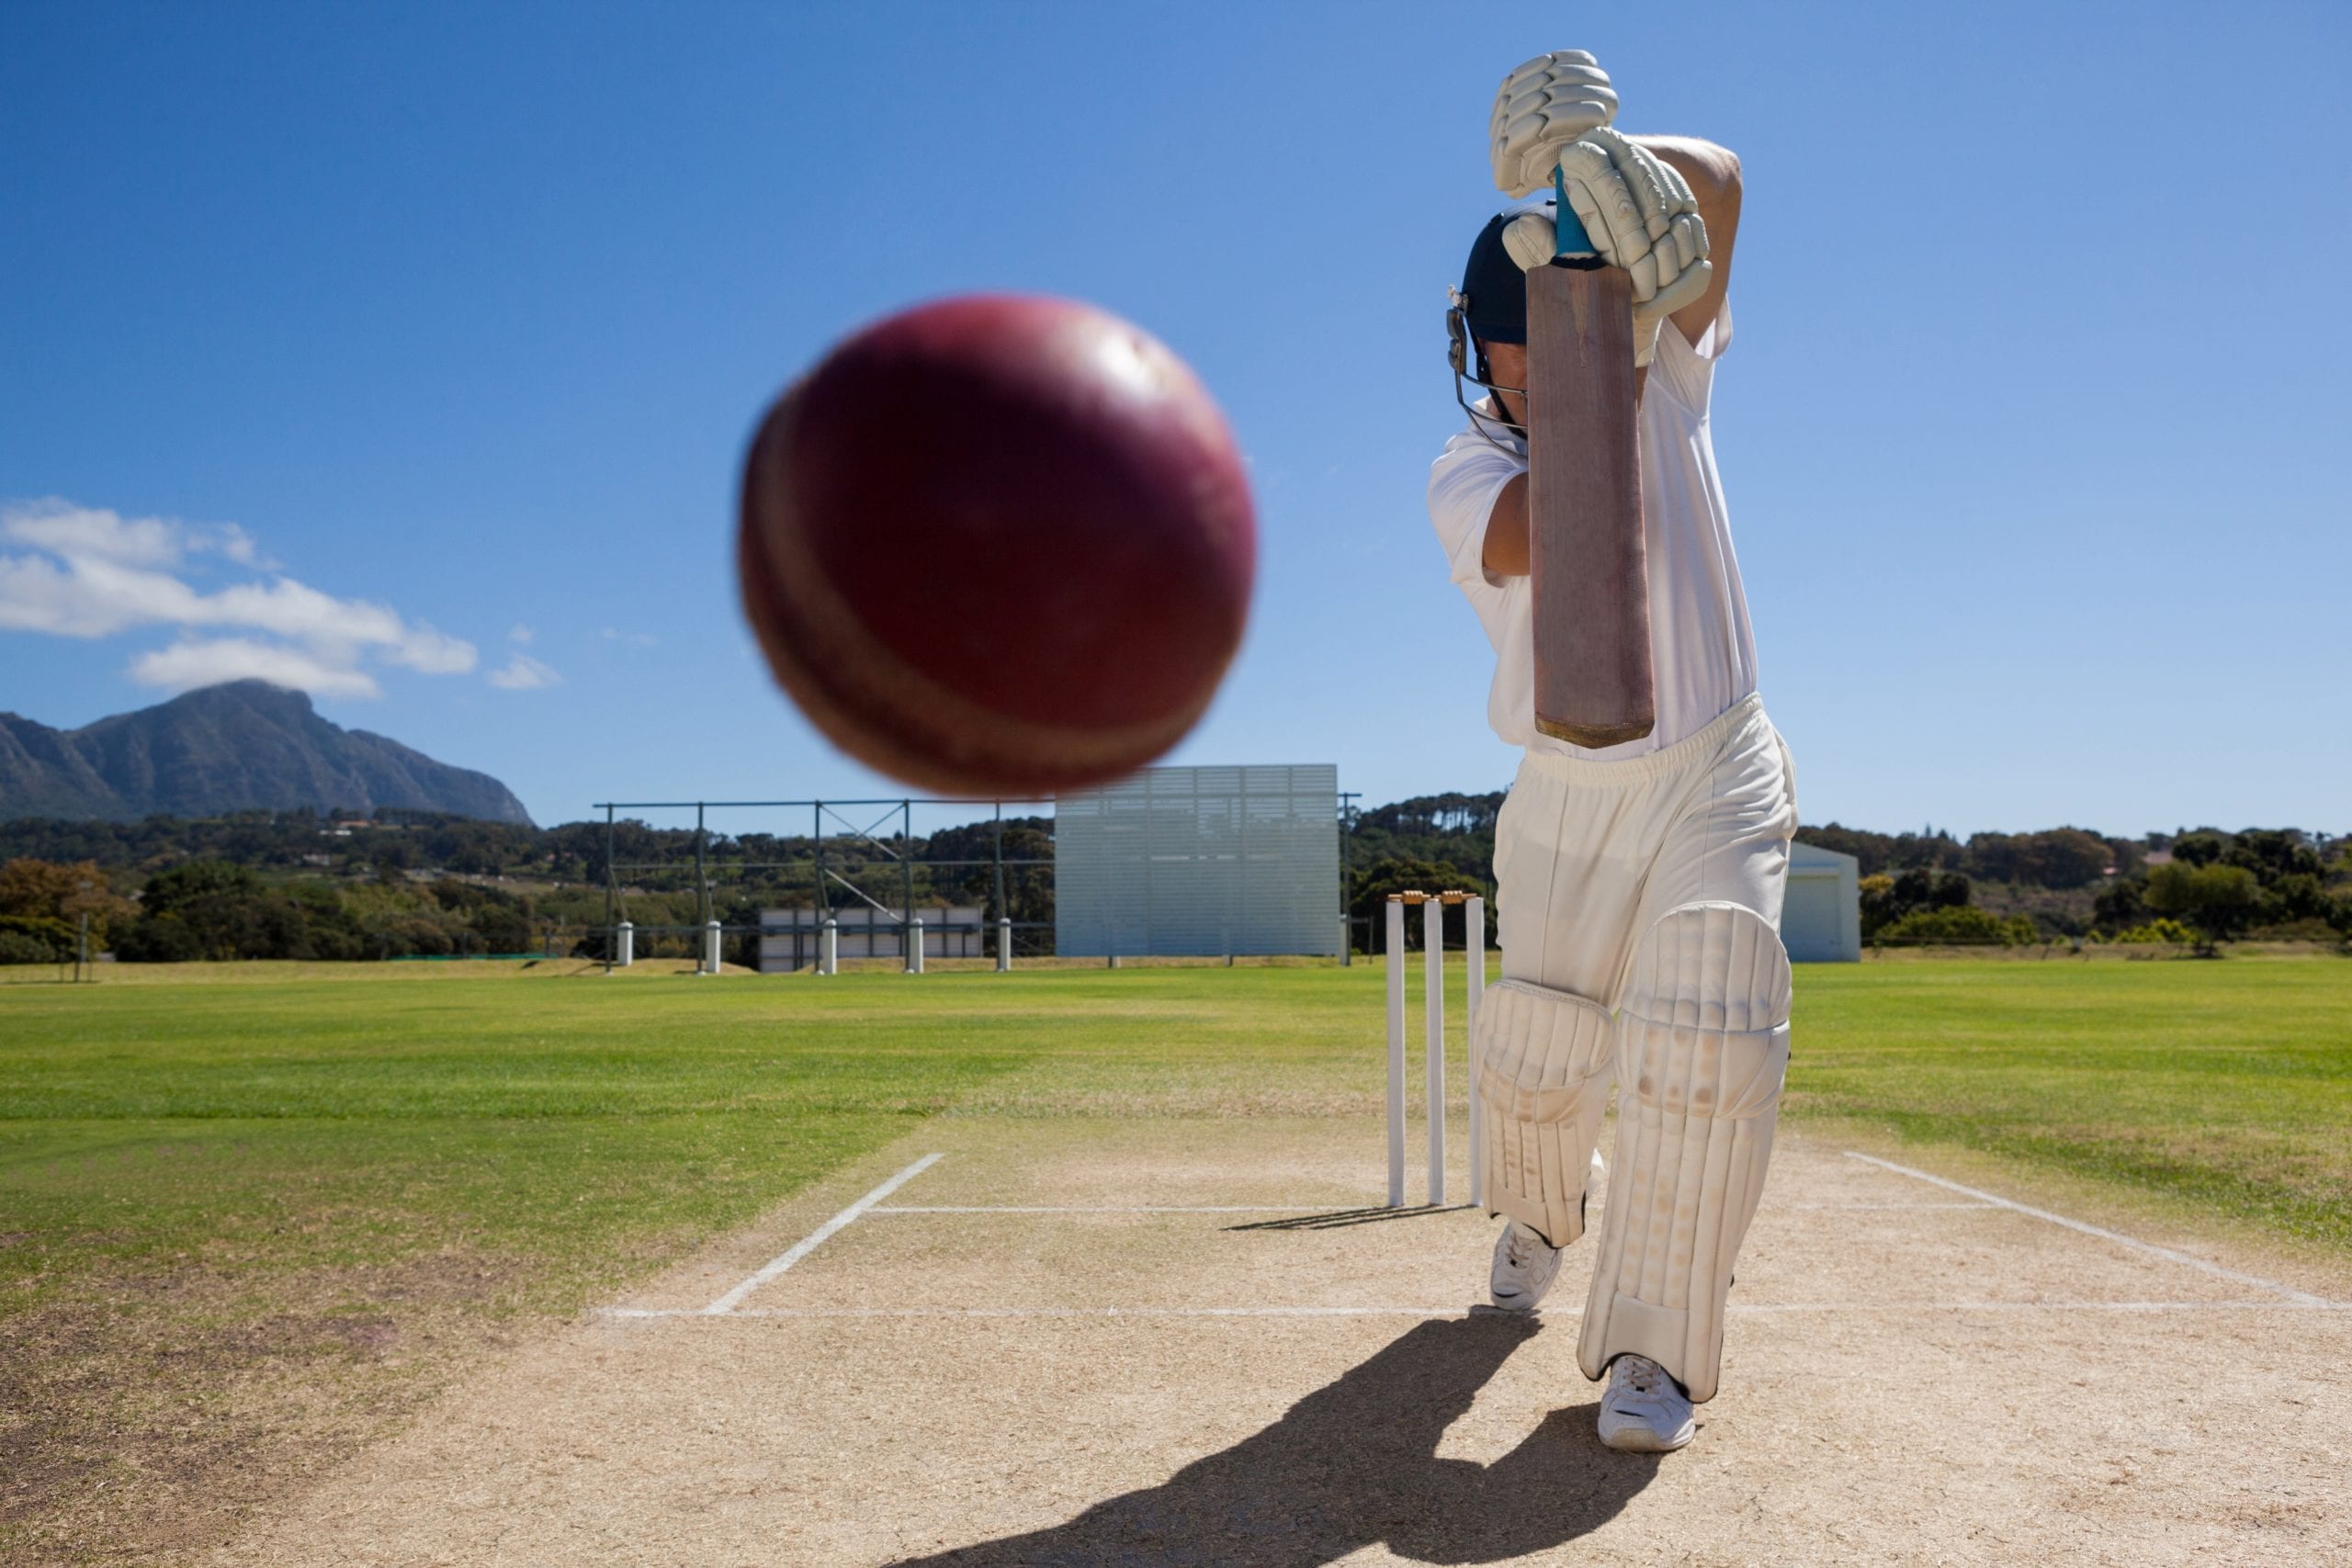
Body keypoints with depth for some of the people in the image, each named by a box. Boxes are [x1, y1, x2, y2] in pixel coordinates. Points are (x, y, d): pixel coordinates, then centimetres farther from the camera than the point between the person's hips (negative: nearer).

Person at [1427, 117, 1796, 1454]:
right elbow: (1551, 532, -35)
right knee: (1539, 1053, 5)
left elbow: (1720, 181, -19)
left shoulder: (1665, 375, -6)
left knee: (1707, 1034, -18)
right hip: (1569, 797, 1)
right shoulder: (1466, 474, -10)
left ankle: (1653, 1351, -7)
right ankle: (1541, 1214, 41)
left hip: (1718, 778, 0)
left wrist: (1621, 160, -39)